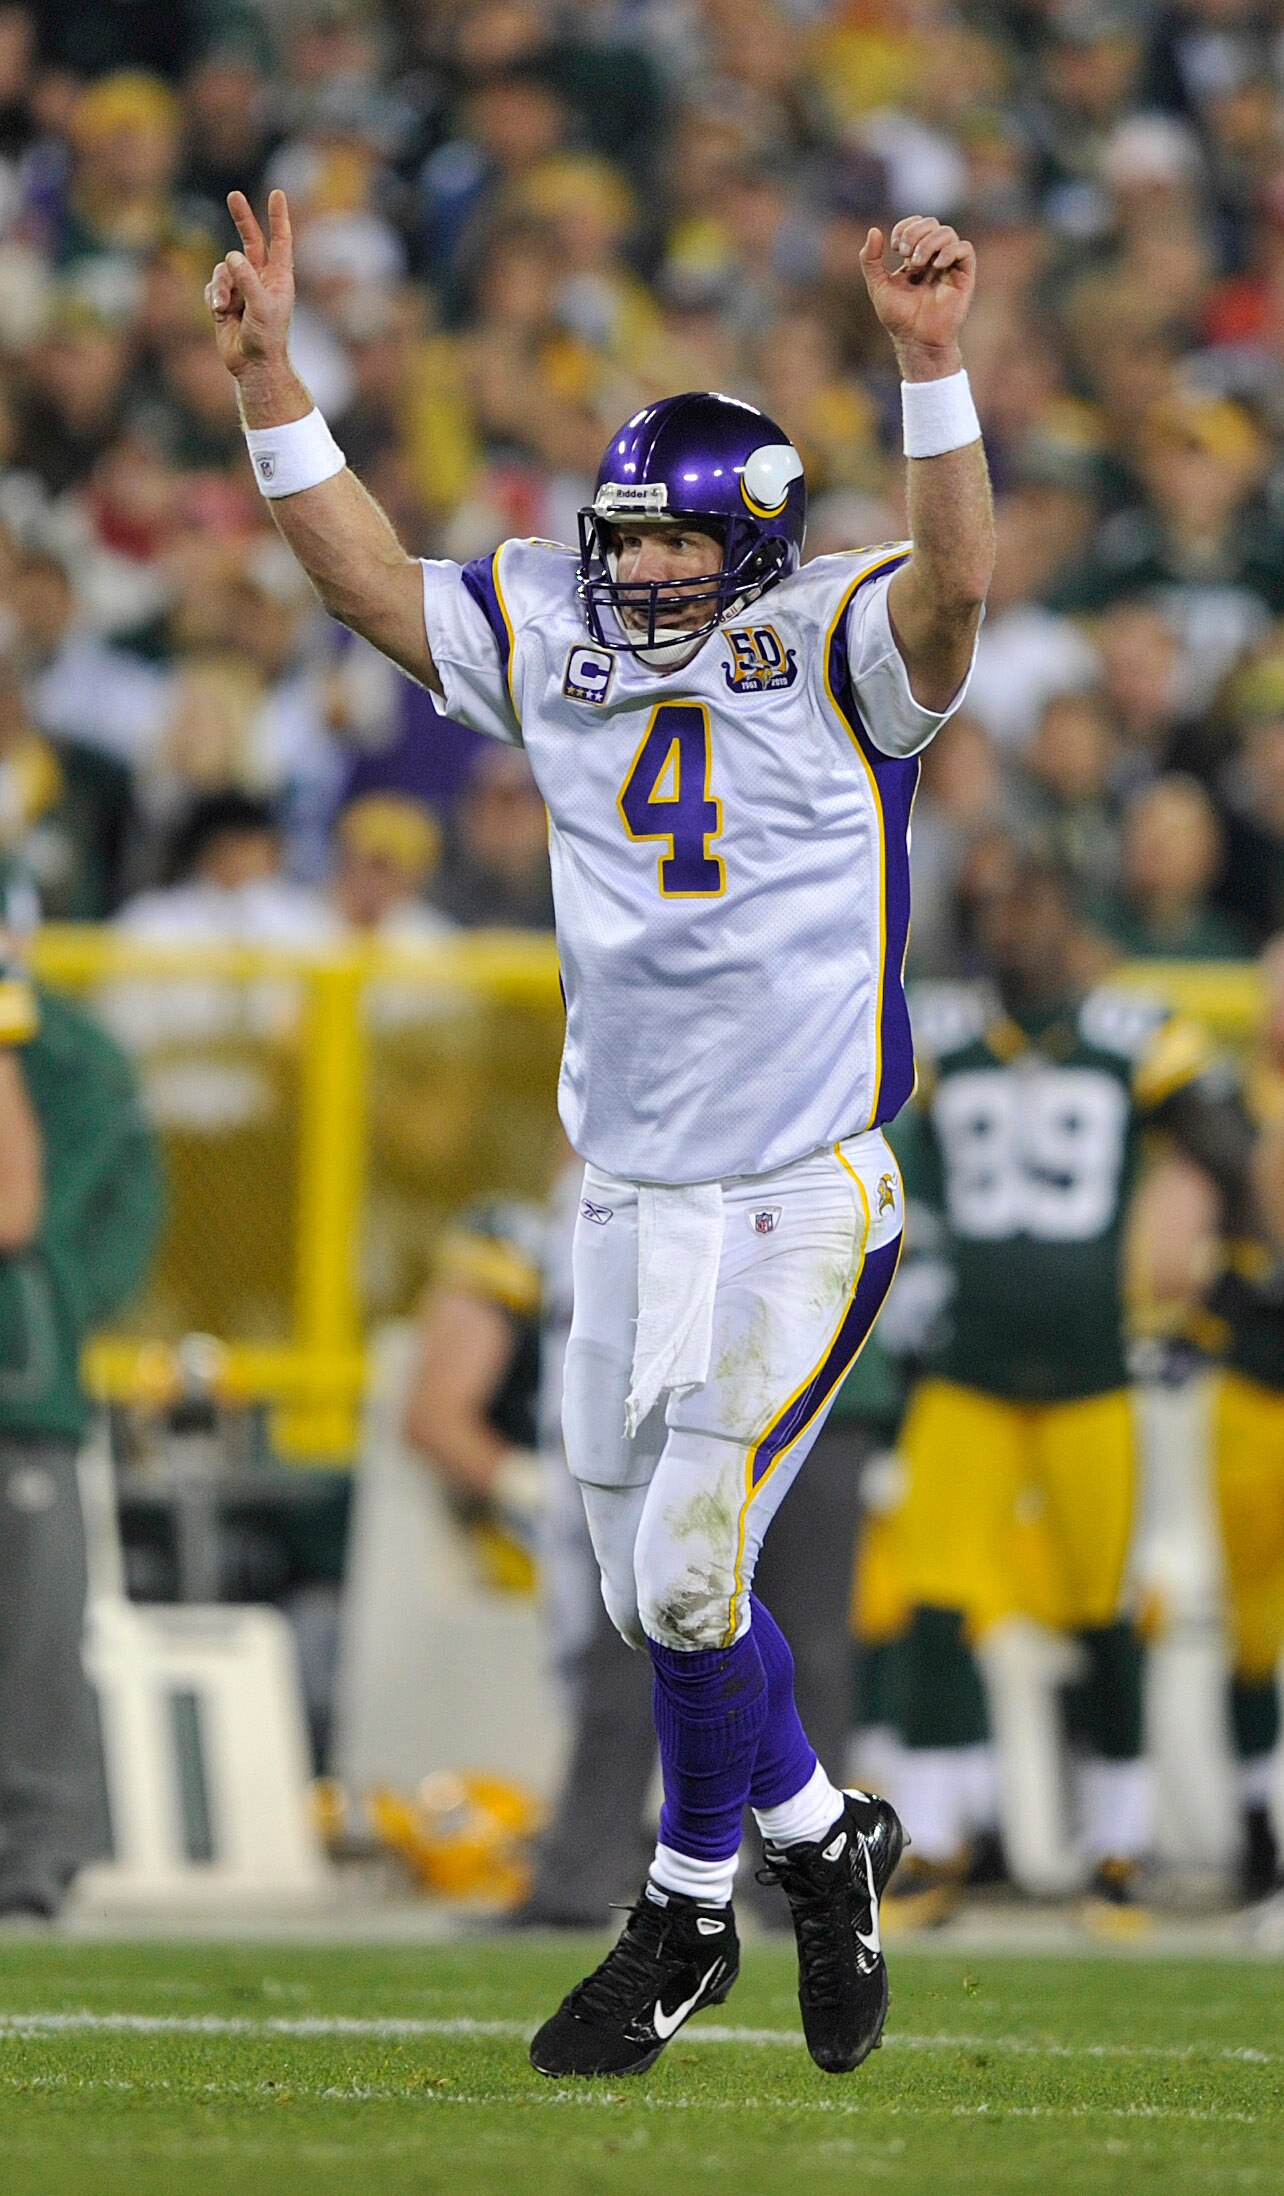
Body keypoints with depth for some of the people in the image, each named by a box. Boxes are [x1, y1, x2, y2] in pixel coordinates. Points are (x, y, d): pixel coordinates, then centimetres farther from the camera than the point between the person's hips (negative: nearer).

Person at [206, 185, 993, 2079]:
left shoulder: (834, 651, -7)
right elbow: (368, 578, 8)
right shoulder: (559, 645, 8)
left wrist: (930, 360, -38)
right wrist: (270, 370, -1)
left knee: (682, 1576, -10)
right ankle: (821, 1838, 33)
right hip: (628, 1198, 6)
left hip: (801, 1205, -6)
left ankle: (693, 1911, 10)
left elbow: (957, 578, -27)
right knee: (653, 1585, 11)